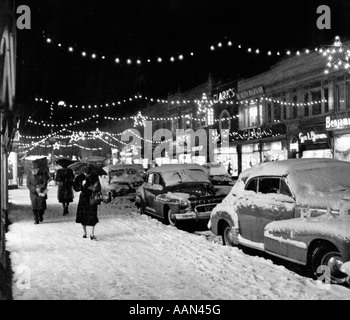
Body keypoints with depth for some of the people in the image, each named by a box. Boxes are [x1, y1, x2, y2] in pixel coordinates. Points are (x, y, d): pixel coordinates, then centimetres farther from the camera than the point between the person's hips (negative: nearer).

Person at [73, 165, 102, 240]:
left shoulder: (94, 177, -7)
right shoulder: (80, 177, -8)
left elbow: (98, 187, 1)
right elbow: (75, 187, -10)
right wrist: (82, 185, -26)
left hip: (92, 198, -1)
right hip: (83, 198, 1)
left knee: (92, 216, -5)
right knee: (83, 215, 5)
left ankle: (92, 234, 0)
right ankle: (84, 233, 19)